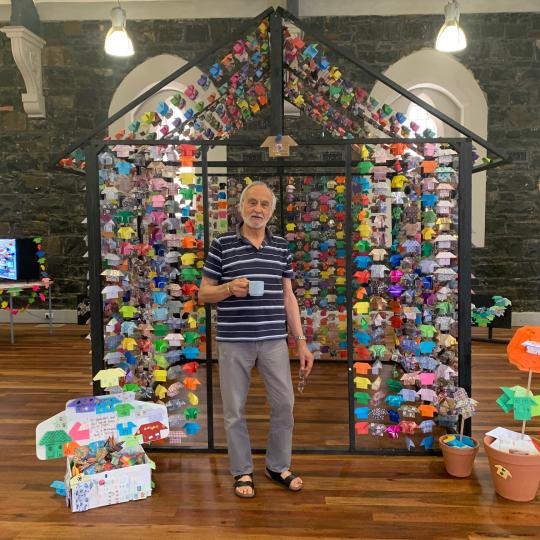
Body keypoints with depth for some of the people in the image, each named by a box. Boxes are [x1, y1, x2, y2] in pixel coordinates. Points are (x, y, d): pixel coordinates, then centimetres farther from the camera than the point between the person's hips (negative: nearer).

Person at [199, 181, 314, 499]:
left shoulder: (282, 247, 6)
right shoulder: (222, 245, -3)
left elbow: (288, 297, 9)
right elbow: (204, 294, 1)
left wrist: (302, 341, 5)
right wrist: (229, 288, -20)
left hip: (274, 340, 3)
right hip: (234, 341, -2)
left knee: (284, 404, 9)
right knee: (235, 410, 9)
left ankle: (279, 466, 31)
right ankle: (243, 471, 29)